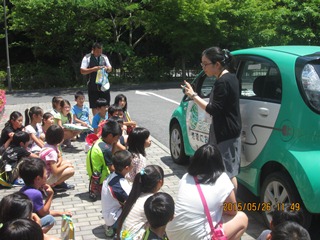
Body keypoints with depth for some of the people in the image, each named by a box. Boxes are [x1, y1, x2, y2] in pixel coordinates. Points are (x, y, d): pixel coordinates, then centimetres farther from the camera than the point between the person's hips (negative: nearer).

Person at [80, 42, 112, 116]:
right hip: (93, 86, -3)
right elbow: (82, 71, -8)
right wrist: (93, 69, -20)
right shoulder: (87, 58, -3)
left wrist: (107, 68, -7)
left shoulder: (104, 57, 10)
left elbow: (110, 68, 17)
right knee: (94, 106, 2)